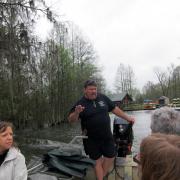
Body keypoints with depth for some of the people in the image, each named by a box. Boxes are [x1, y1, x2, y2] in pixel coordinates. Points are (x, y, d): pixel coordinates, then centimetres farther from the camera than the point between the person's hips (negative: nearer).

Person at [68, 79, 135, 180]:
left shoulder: (103, 98, -1)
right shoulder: (81, 103, -11)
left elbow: (114, 109, 8)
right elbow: (71, 120, -17)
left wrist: (127, 118, 7)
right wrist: (76, 113, -38)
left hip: (107, 136, 4)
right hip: (92, 139, -4)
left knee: (110, 157, 14)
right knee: (98, 160, 10)